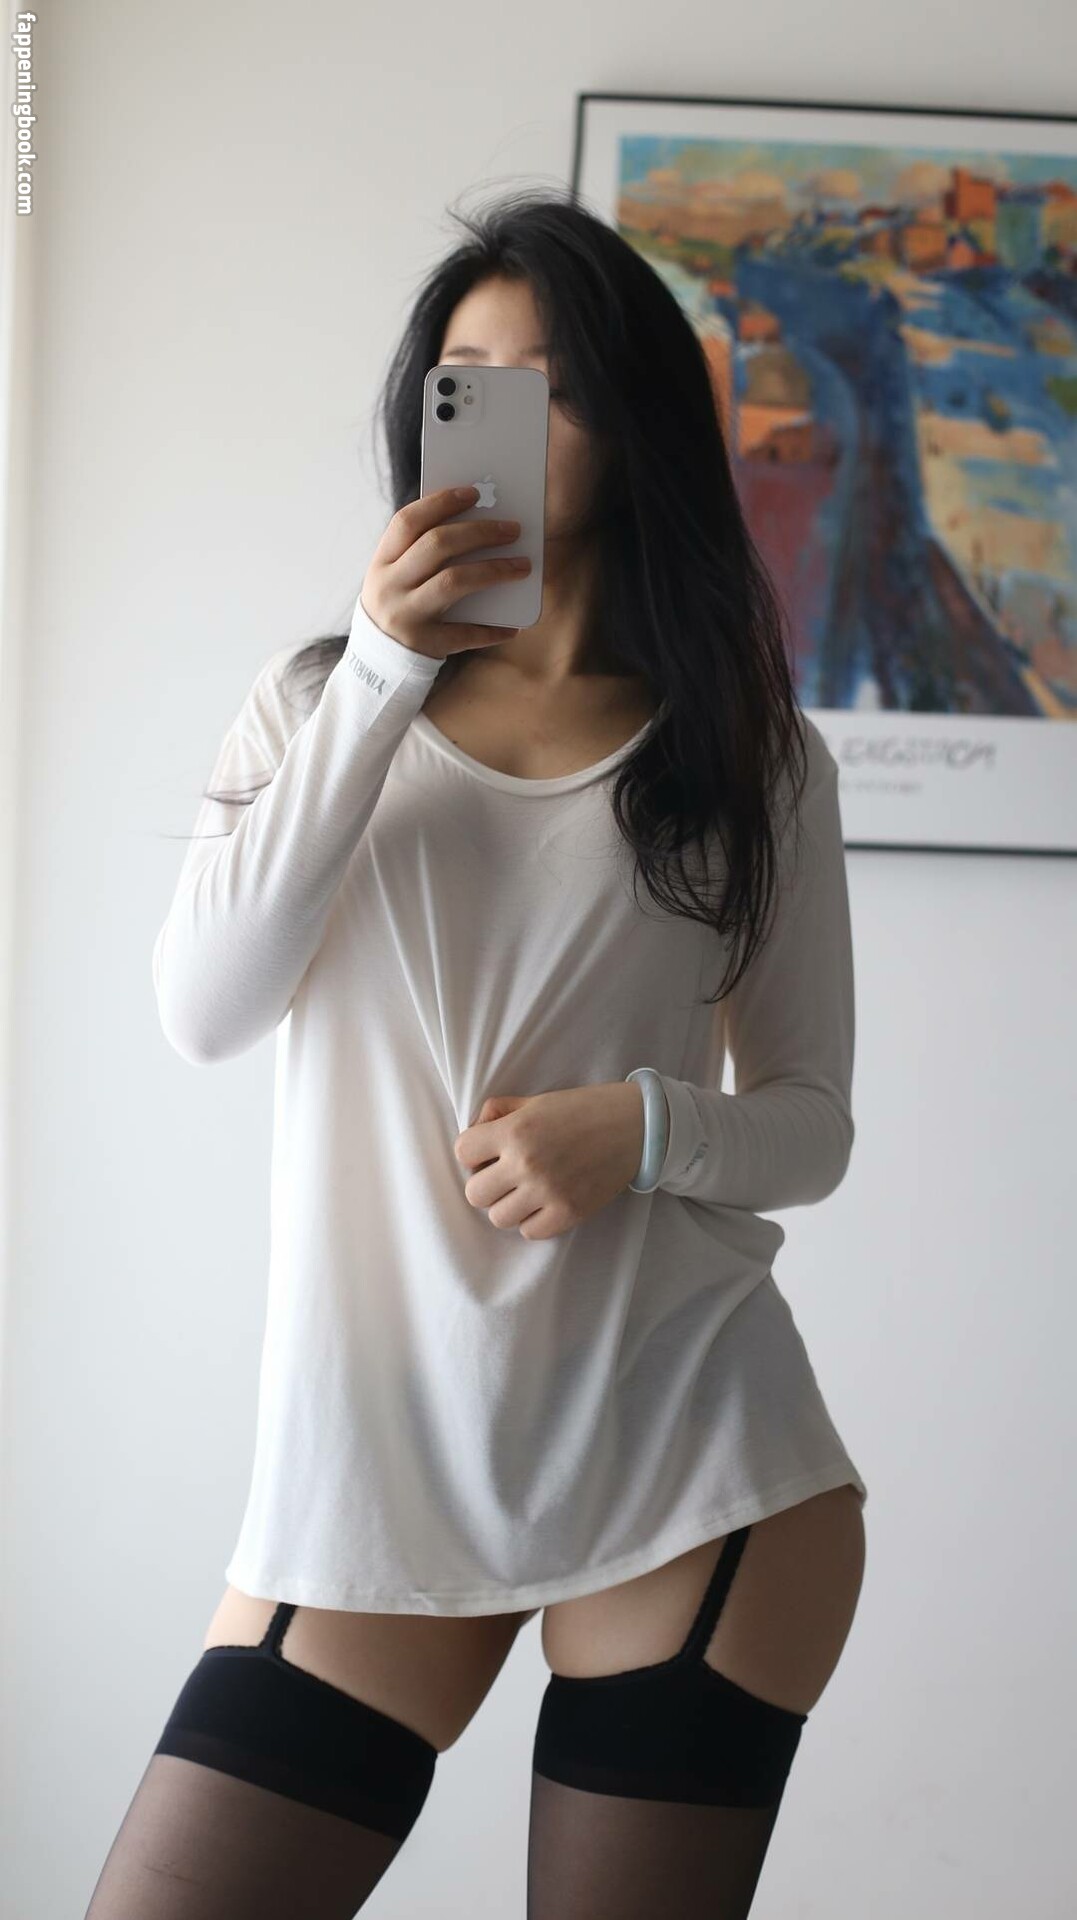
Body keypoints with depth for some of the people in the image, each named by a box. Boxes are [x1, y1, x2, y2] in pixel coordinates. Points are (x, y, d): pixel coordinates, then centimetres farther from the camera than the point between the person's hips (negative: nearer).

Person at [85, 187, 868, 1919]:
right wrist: (382, 673, -11)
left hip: (691, 1477, 0)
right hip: (375, 1460, 1)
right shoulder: (319, 703, 11)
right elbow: (204, 1012, -5)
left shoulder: (752, 753, 7)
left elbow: (811, 1125, 10)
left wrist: (646, 1128, -13)